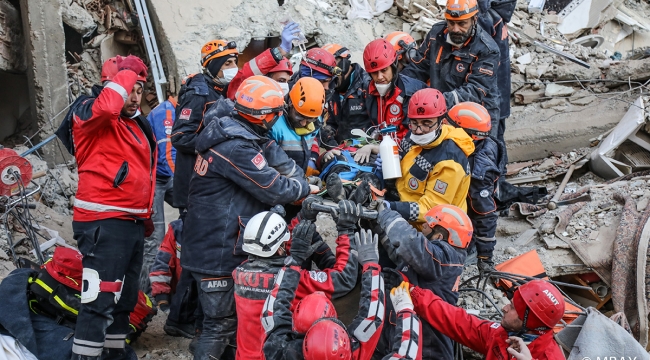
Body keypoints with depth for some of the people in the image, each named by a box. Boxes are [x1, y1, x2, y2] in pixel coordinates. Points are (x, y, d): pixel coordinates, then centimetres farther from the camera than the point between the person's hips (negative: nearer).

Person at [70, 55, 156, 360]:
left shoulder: (140, 124, 18)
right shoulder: (91, 115, -7)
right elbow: (107, 107, -33)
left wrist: (145, 214, 23)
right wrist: (125, 74, -17)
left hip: (133, 223, 9)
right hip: (103, 223, -9)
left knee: (124, 298, 18)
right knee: (100, 299, -13)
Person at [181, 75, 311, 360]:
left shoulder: (234, 130, 5)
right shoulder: (236, 147, -25)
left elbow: (275, 156, 6)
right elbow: (275, 190, -22)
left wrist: (300, 178, -7)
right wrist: (303, 186, -4)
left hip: (222, 243, 10)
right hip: (218, 250, -10)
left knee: (234, 315, 23)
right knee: (221, 323, 1)